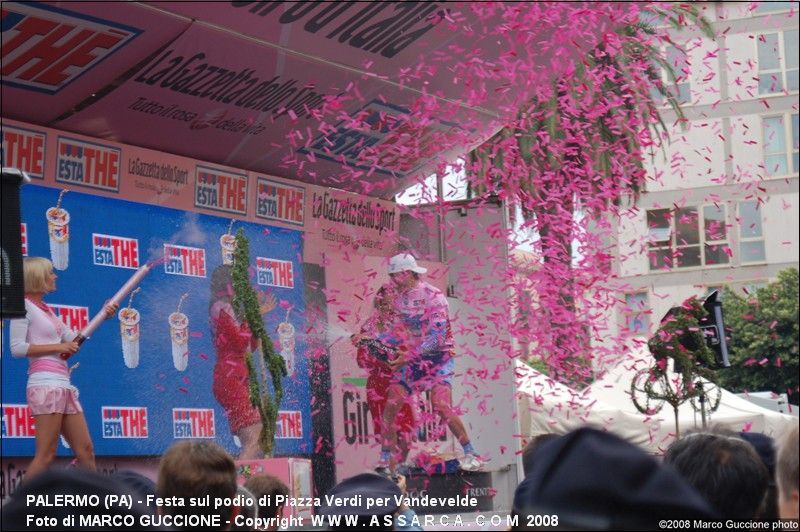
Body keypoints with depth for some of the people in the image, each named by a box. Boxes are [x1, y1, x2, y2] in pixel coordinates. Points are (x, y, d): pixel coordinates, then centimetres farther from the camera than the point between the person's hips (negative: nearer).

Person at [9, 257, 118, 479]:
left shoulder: (45, 310, 21)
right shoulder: (24, 306, -4)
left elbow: (75, 339, 22)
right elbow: (17, 348, -13)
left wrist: (102, 316, 15)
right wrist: (58, 347, -12)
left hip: (63, 386, 9)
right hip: (45, 384, -9)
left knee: (86, 451, 7)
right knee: (46, 455, -13)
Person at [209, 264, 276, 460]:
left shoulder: (229, 309, 23)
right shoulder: (222, 307, -5)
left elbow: (251, 345, 24)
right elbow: (240, 343, -15)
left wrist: (258, 313, 24)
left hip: (238, 381, 10)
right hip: (231, 379, -10)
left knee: (253, 443, 3)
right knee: (253, 440, -20)